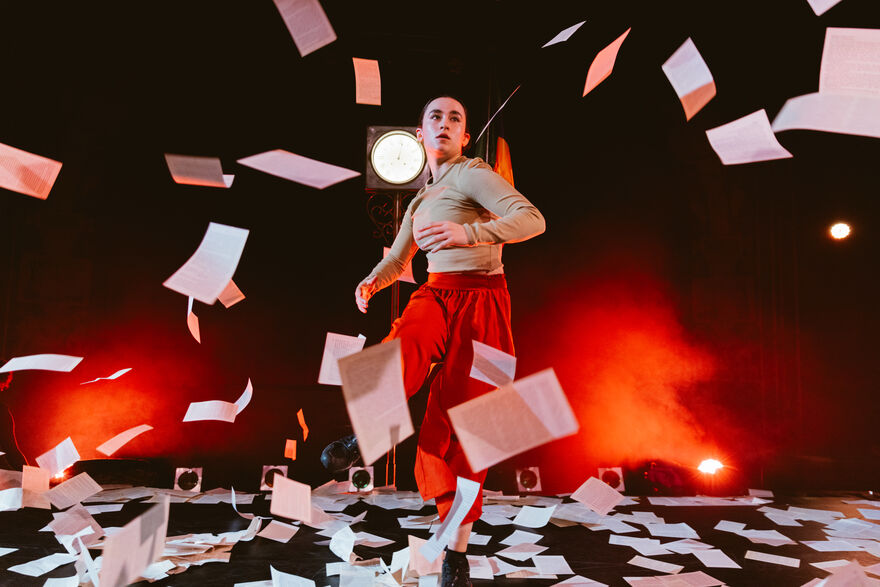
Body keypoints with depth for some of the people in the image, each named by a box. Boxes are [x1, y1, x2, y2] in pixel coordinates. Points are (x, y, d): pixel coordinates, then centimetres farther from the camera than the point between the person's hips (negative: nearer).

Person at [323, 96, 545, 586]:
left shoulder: (473, 173, -1)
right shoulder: (422, 201, 21)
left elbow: (533, 219, -15)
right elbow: (398, 260, 29)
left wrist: (467, 234, -30)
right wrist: (371, 283, 6)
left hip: (481, 301, -4)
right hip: (436, 295, 5)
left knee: (459, 422, -6)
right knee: (399, 357, -32)